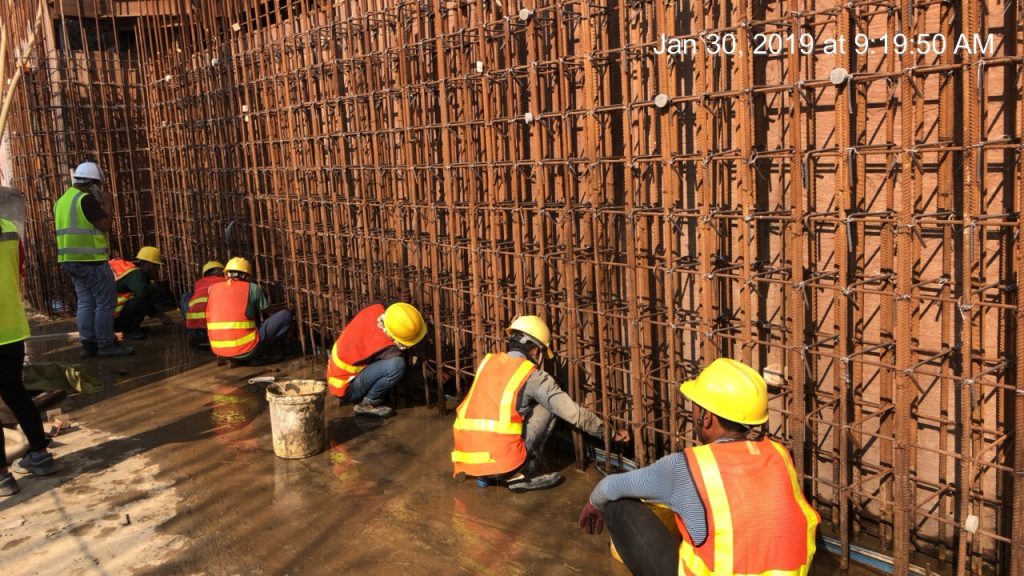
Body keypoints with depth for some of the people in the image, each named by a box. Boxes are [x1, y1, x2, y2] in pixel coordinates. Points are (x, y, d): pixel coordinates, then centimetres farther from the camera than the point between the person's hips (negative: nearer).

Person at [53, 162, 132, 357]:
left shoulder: (62, 201, 16)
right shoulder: (86, 199, -14)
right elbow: (105, 225, -17)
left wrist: (101, 205, 20)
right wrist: (107, 205, -3)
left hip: (70, 260, 9)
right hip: (90, 260, -9)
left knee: (85, 302, 11)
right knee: (105, 302, -4)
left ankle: (88, 344, 11)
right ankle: (106, 344, -2)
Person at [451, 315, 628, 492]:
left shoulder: (487, 362, 15)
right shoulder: (533, 376, -1)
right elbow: (574, 413, 1)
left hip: (466, 460, 6)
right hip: (503, 462, -6)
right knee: (547, 408, 10)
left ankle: (485, 475, 18)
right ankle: (519, 475, 6)